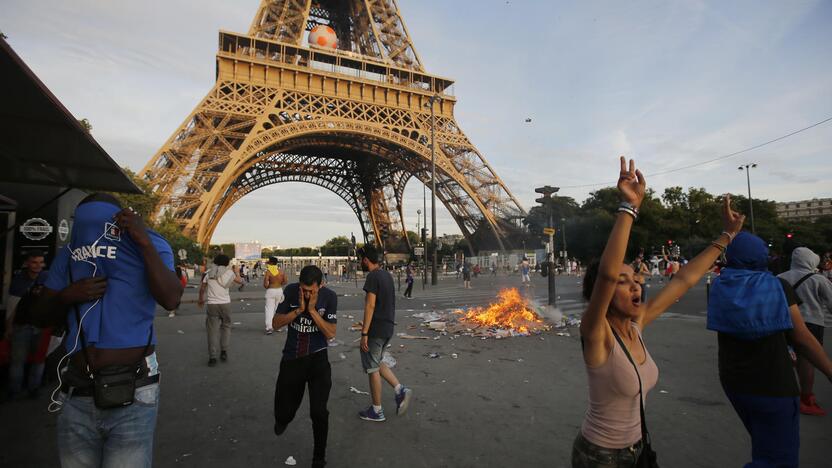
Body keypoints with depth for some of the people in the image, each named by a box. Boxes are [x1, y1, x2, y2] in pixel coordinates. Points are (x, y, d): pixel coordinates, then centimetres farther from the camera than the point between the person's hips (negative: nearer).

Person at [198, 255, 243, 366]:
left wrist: (201, 300, 27)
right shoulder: (229, 272, 0)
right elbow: (240, 281, 14)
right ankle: (224, 351, 10)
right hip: (225, 303, -1)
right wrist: (237, 272, 32)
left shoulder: (208, 273, 5)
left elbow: (202, 288, 10)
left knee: (213, 330, 4)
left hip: (211, 304, 1)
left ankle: (212, 357, 1)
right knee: (226, 326, 17)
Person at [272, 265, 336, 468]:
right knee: (283, 412, 12)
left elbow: (331, 333, -15)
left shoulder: (329, 296, -15)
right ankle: (283, 418, 53)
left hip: (317, 359, -2)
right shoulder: (291, 291, -11)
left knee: (319, 412, -5)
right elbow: (276, 324, -8)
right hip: (292, 358, 2)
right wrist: (299, 310, -23)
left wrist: (312, 310, -25)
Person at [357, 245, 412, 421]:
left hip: (376, 329, -9)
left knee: (372, 368, 5)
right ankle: (400, 390, 11)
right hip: (388, 327, 9)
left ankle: (376, 411, 16)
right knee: (378, 362, 22)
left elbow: (370, 305, -21)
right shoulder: (387, 275, 11)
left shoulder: (372, 276, -17)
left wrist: (364, 333, -19)